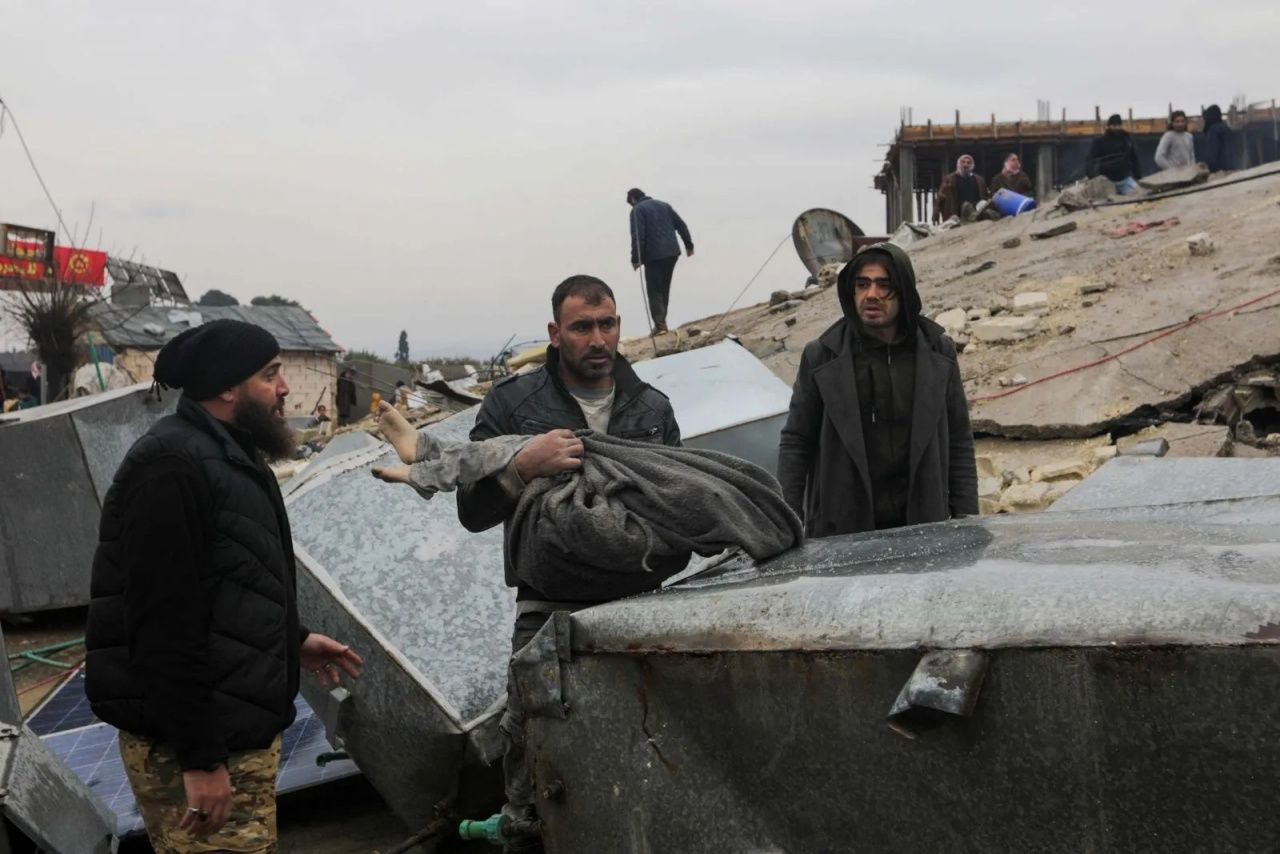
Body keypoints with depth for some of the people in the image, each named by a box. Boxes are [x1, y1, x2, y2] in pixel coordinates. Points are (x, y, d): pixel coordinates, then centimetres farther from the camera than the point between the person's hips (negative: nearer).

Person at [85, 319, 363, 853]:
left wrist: (293, 639, 20)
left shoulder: (229, 457, 13)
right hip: (193, 746, -10)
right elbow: (165, 622, -25)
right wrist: (200, 758, -24)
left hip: (242, 728, 10)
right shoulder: (172, 466, -21)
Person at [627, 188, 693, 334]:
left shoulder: (637, 210, -4)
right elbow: (681, 225, 16)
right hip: (672, 253, 7)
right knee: (665, 288, 17)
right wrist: (688, 244, 21)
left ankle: (660, 323, -10)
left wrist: (636, 259, -13)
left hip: (654, 256, -6)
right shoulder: (664, 205, 17)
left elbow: (638, 236, -14)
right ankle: (661, 321, 20)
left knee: (654, 290, 0)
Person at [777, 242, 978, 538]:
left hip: (922, 527, 2)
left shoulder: (938, 353, 5)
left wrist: (966, 520, 3)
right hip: (839, 530, -1)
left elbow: (959, 444, 8)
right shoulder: (821, 356, -1)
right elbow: (795, 443, 2)